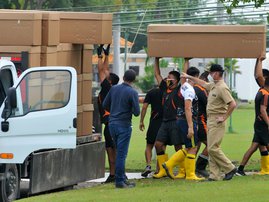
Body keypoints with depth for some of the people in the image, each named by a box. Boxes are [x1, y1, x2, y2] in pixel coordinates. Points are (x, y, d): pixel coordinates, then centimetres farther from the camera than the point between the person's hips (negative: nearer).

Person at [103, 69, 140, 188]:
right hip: (124, 125, -6)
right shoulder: (132, 93, -13)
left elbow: (105, 105, 9)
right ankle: (120, 181, -2)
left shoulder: (114, 89, 3)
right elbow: (137, 112, -14)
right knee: (121, 154, -3)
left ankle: (122, 178, 20)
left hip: (112, 124, 6)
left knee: (120, 153, 17)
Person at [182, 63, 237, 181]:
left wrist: (224, 117, -20)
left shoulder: (222, 88, -16)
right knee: (211, 149, 7)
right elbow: (203, 84, 36)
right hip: (210, 120, 10)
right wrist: (189, 77, 40)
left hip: (217, 122, -10)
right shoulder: (213, 86, 14)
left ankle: (230, 168, -1)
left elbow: (232, 104, -24)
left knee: (213, 148, -12)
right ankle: (214, 175, 8)